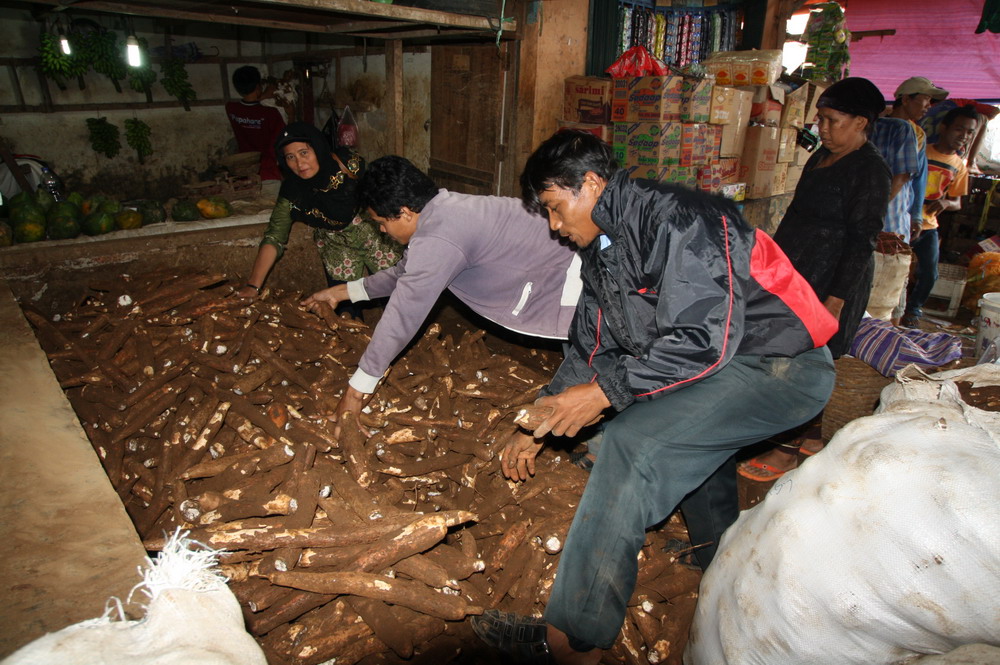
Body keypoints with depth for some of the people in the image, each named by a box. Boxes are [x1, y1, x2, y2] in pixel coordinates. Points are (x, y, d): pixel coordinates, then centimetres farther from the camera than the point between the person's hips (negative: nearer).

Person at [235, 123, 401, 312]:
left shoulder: (350, 162, -22)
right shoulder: (292, 190, -14)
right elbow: (274, 238, -13)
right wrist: (253, 286, -19)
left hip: (375, 235, -2)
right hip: (336, 246, 2)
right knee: (345, 308, -2)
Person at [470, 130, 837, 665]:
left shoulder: (677, 219, -20)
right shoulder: (602, 249, 9)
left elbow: (703, 340, -28)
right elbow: (589, 349, 12)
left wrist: (606, 391, -24)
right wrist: (538, 426, 6)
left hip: (782, 365, -10)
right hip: (717, 366, 10)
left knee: (635, 441, -26)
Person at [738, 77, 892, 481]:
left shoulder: (870, 171, -14)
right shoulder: (822, 157, 12)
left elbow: (861, 241, -18)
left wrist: (836, 299, -21)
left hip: (832, 281, -9)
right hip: (798, 274, 9)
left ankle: (787, 452, 10)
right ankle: (810, 435, 31)